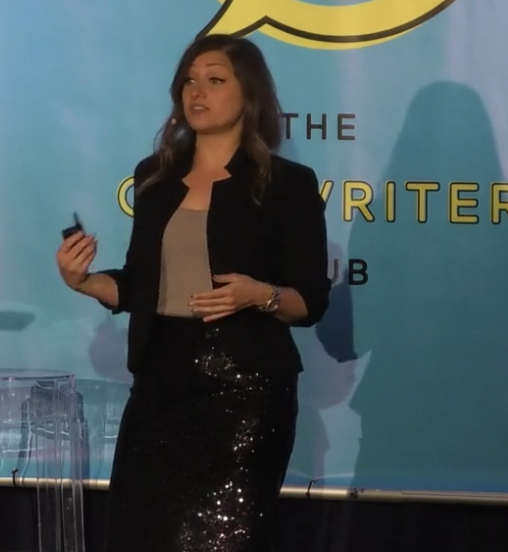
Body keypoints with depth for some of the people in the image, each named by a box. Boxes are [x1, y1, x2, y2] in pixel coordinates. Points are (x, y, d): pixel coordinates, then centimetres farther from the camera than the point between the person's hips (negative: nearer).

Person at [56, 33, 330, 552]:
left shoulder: (287, 184, -3)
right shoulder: (155, 176, 11)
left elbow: (312, 300, -2)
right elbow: (140, 285, 15)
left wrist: (261, 296, -21)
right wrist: (84, 281, -3)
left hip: (245, 387, -4)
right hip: (161, 380, 4)